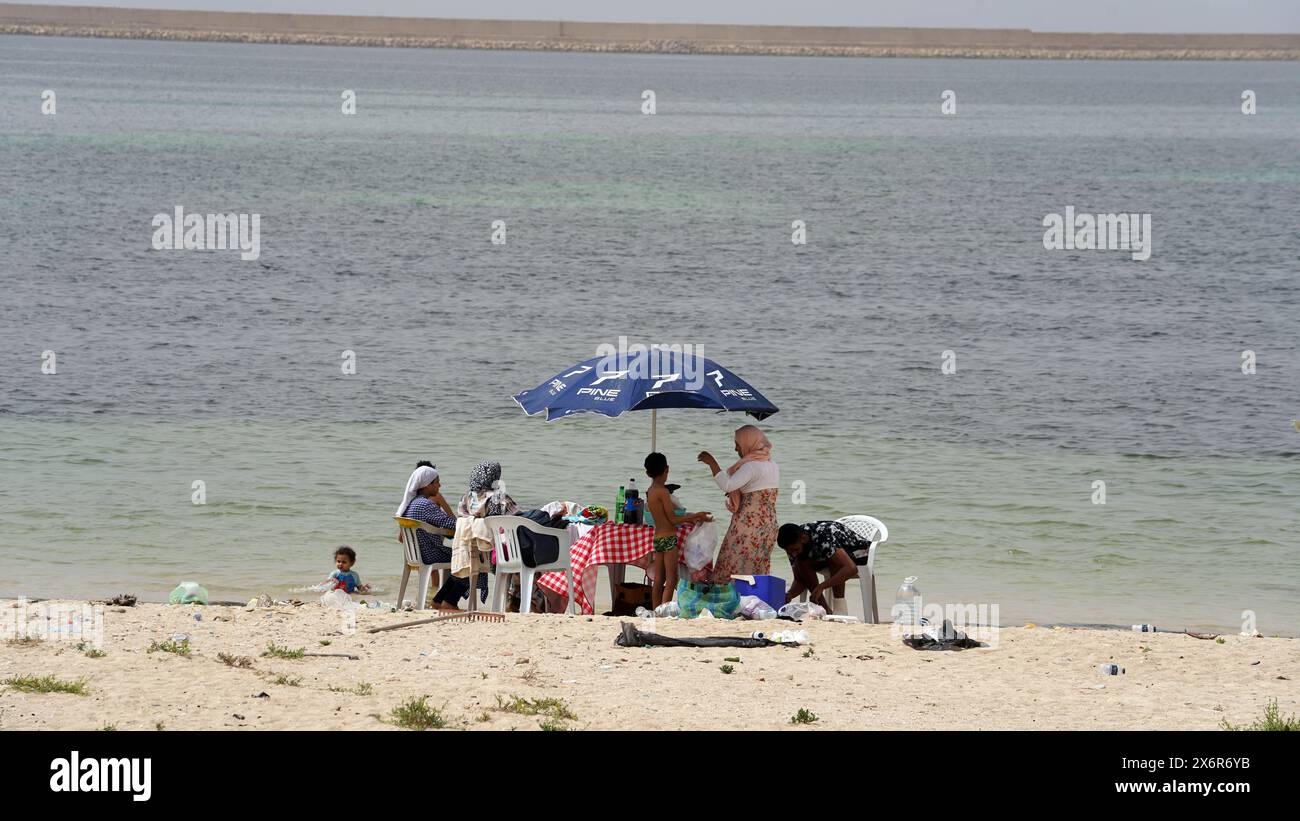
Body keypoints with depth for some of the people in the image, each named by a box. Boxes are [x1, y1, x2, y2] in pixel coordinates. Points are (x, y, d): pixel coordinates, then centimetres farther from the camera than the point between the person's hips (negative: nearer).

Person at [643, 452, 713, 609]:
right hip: (669, 538, -8)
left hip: (657, 538, 8)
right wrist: (696, 516, -5)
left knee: (658, 581, 10)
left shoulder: (650, 491, 11)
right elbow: (673, 519, -13)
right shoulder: (663, 491, -14)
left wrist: (691, 518, 19)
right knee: (671, 580, -6)